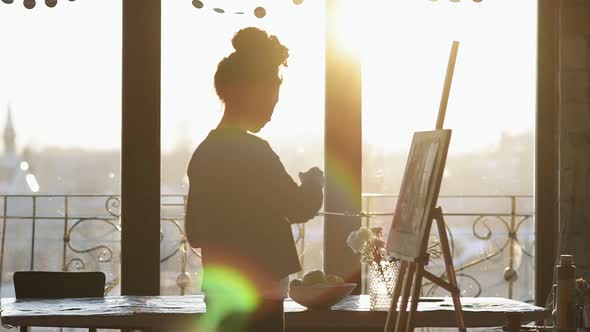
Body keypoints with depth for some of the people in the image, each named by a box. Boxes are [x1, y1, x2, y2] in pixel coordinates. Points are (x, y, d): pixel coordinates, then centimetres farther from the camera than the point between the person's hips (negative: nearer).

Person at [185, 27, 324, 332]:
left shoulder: (205, 152, 11)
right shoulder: (251, 150, -15)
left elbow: (195, 232, 16)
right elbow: (299, 208, -12)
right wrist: (314, 181, 7)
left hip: (225, 297, 9)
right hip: (253, 298, -9)